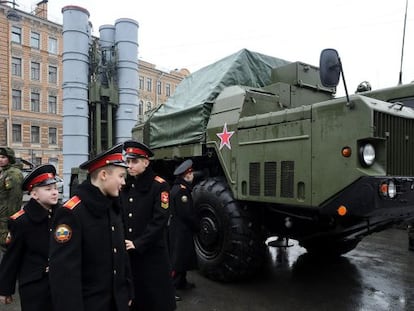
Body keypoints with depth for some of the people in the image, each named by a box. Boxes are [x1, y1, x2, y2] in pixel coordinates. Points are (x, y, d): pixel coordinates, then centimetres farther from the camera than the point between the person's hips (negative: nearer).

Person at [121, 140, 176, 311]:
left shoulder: (159, 185, -9)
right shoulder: (124, 185, 8)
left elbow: (160, 220, -15)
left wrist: (137, 244, -16)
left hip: (152, 253, -5)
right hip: (127, 253, 5)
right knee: (131, 297, 16)